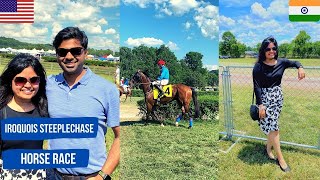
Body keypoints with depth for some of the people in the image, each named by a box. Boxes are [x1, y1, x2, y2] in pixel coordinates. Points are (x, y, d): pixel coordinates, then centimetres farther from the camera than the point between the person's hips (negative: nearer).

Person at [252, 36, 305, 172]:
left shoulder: (281, 62, 1)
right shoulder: (258, 67, -13)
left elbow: (295, 63, 19)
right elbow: (257, 87, -14)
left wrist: (300, 68, -4)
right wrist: (260, 104, -19)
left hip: (278, 97, 5)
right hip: (265, 98, -5)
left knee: (271, 125, 11)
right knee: (273, 126, -3)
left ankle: (268, 148, 33)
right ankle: (280, 158, 4)